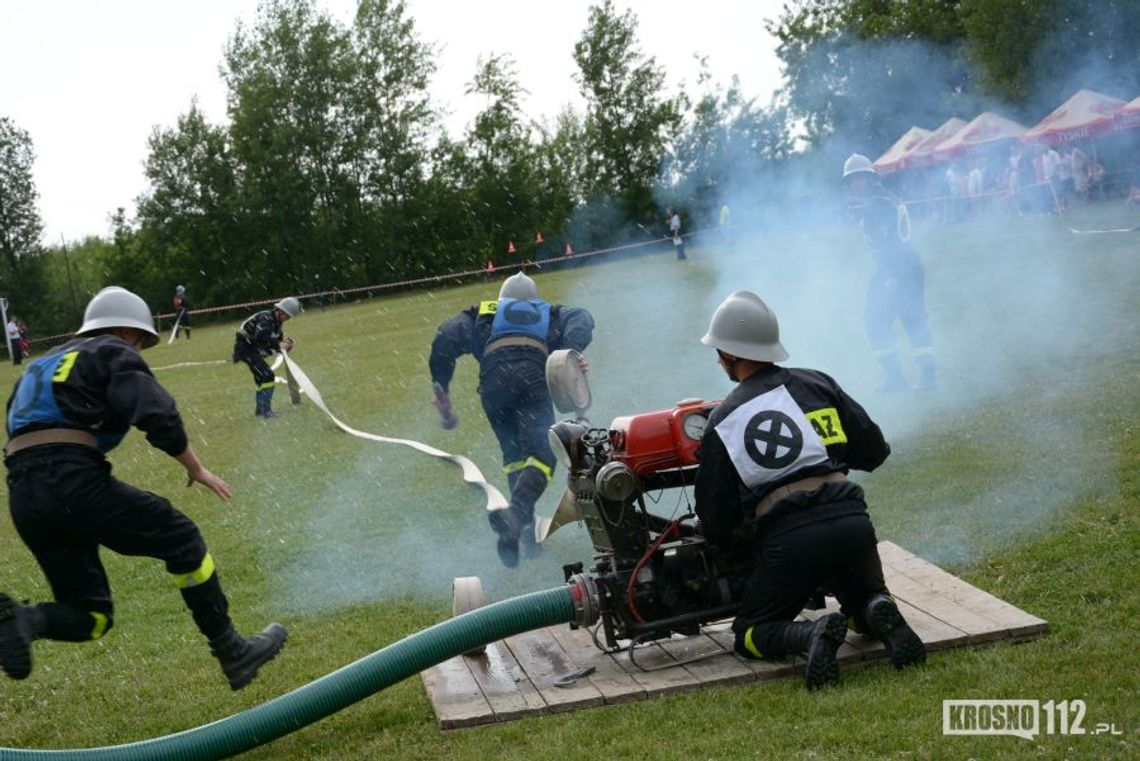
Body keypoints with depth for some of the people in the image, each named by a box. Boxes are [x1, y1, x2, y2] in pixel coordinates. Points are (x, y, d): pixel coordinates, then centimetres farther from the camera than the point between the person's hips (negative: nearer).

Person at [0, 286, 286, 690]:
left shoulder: (42, 365, 33)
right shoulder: (113, 353, 8)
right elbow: (157, 415, -7)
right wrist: (195, 468, 5)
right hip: (72, 479, -7)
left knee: (89, 616, 12)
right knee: (182, 541, 8)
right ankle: (233, 654, 8)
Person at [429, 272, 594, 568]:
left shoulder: (481, 315, 37)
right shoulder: (550, 314, 37)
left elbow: (445, 339, 19)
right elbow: (581, 319, 15)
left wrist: (440, 390, 18)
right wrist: (571, 354, -3)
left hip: (493, 379, 1)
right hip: (533, 375, -1)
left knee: (514, 454, 15)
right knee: (541, 455, -13)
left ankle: (526, 527, 0)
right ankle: (517, 512, -39)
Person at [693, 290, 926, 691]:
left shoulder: (721, 422, 6)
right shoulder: (817, 384, 11)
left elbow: (716, 527, 7)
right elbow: (874, 451, 14)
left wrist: (715, 533, 31)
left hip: (786, 540, -3)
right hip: (851, 521, 3)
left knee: (750, 634, 14)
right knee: (867, 601, 29)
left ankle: (812, 635, -18)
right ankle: (880, 616, -8)